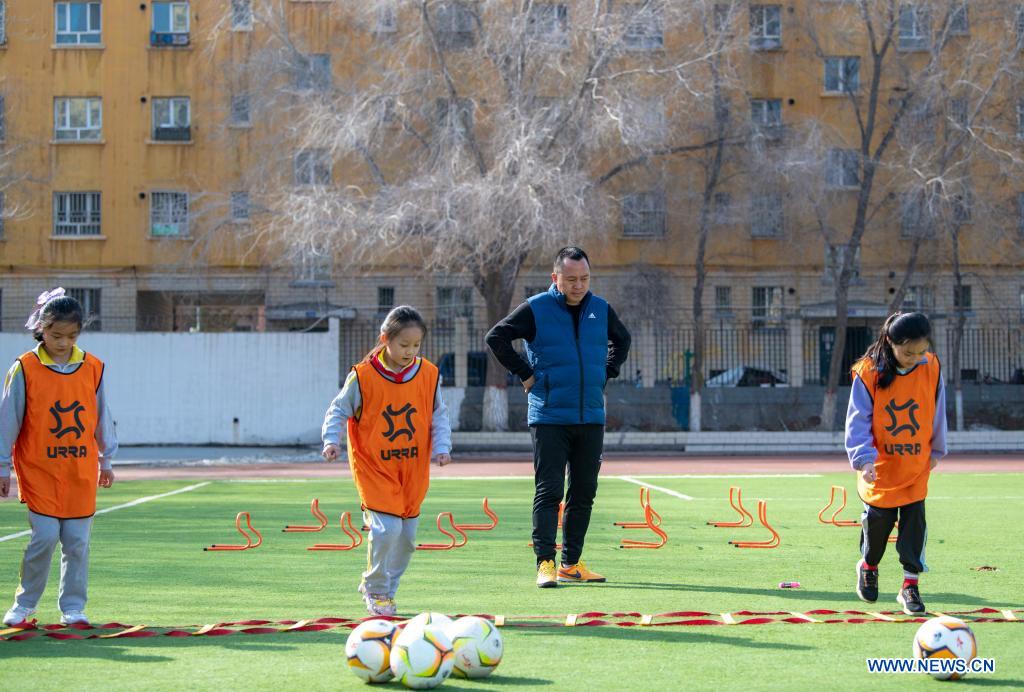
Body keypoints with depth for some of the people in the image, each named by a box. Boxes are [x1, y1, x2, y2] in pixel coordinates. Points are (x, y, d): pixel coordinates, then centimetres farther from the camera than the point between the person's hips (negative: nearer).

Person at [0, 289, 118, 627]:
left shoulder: (93, 368, 3)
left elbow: (102, 417, 13)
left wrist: (106, 460, 18)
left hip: (81, 471, 3)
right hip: (39, 470, -3)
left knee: (78, 542, 3)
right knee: (45, 537, -8)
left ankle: (73, 608, 14)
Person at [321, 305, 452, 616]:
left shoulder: (429, 375, -1)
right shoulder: (363, 376, -12)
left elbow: (438, 415, 9)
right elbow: (339, 410, -3)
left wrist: (442, 446, -4)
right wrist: (332, 440, -18)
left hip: (414, 468, 4)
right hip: (374, 466, -4)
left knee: (407, 535, 9)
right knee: (387, 528, -17)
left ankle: (383, 589, 29)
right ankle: (376, 589, 4)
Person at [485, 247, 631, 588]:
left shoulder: (601, 310, 8)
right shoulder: (535, 309, -5)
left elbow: (622, 340, 26)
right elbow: (496, 337, -4)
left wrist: (606, 373, 13)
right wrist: (525, 374, -7)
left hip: (591, 418, 5)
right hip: (549, 418, -5)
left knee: (584, 493, 7)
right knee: (549, 491, -7)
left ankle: (572, 563, 16)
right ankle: (545, 563, -5)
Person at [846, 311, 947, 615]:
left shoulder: (931, 368, -9)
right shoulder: (868, 372, -17)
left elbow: (937, 413, 5)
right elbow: (858, 419, -15)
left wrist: (936, 451, 14)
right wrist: (864, 458, -25)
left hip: (916, 465, 1)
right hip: (880, 466, -1)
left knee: (914, 523, -3)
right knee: (878, 521, 7)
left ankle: (911, 584, 6)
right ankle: (868, 567, 35)